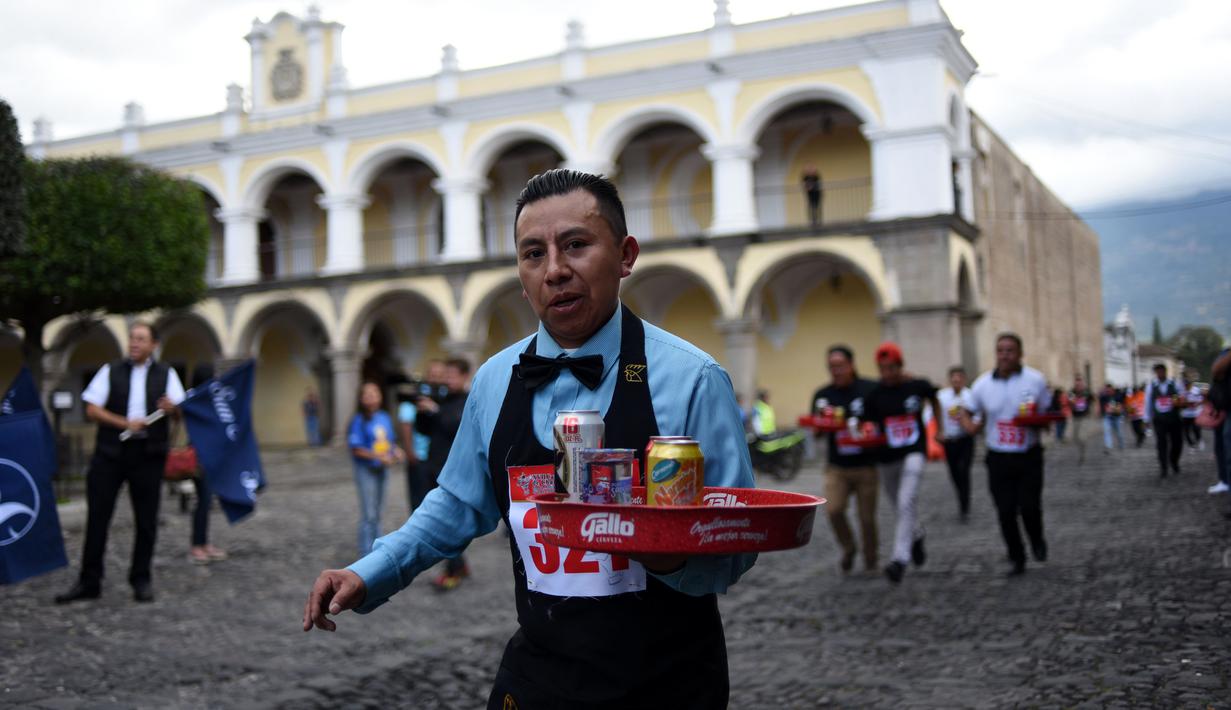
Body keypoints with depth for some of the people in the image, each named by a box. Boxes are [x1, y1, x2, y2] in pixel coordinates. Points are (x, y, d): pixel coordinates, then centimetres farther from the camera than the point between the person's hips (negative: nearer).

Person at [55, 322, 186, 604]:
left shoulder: (166, 374, 8)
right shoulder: (110, 371, 8)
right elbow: (92, 410, 0)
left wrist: (172, 408, -23)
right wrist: (125, 423, -15)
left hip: (148, 454, 0)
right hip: (109, 453, 0)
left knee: (146, 520, 5)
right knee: (97, 517, 1)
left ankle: (141, 579, 17)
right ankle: (89, 582, 10)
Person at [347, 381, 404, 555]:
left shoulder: (385, 418, 3)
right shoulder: (359, 420, -14)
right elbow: (356, 449, -16)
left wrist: (396, 452, -6)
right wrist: (378, 456, -23)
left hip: (382, 469, 6)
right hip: (366, 470, -6)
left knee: (377, 512, 17)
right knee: (369, 514, -6)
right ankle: (367, 554, 1)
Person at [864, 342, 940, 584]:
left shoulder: (917, 385, -7)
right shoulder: (874, 394, -7)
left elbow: (933, 401, 15)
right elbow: (870, 425, 5)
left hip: (914, 452, -2)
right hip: (886, 457, 3)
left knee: (906, 503, -20)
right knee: (901, 506, 16)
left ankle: (900, 559, -22)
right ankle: (916, 537, 47)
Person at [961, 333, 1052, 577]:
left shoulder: (1035, 380, -5)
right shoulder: (983, 383, -1)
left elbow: (1048, 415, 4)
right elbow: (966, 413, 10)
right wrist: (971, 425, -13)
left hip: (1029, 457, -1)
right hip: (998, 458, 2)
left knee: (1029, 506, -8)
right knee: (1006, 512, 2)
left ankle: (1037, 541, 26)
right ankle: (1017, 559, 21)